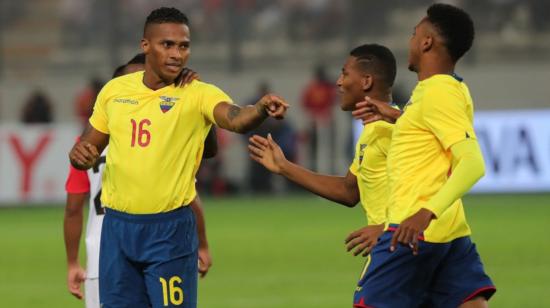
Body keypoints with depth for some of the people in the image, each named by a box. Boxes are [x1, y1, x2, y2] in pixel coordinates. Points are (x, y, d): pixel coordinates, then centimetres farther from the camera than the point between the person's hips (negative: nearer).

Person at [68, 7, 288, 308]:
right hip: (117, 226, 4)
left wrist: (261, 110, -51)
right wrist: (80, 155, -10)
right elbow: (89, 146, 15)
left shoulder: (198, 94, -8)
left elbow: (235, 118, -28)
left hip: (170, 229, -4)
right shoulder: (114, 90, 5)